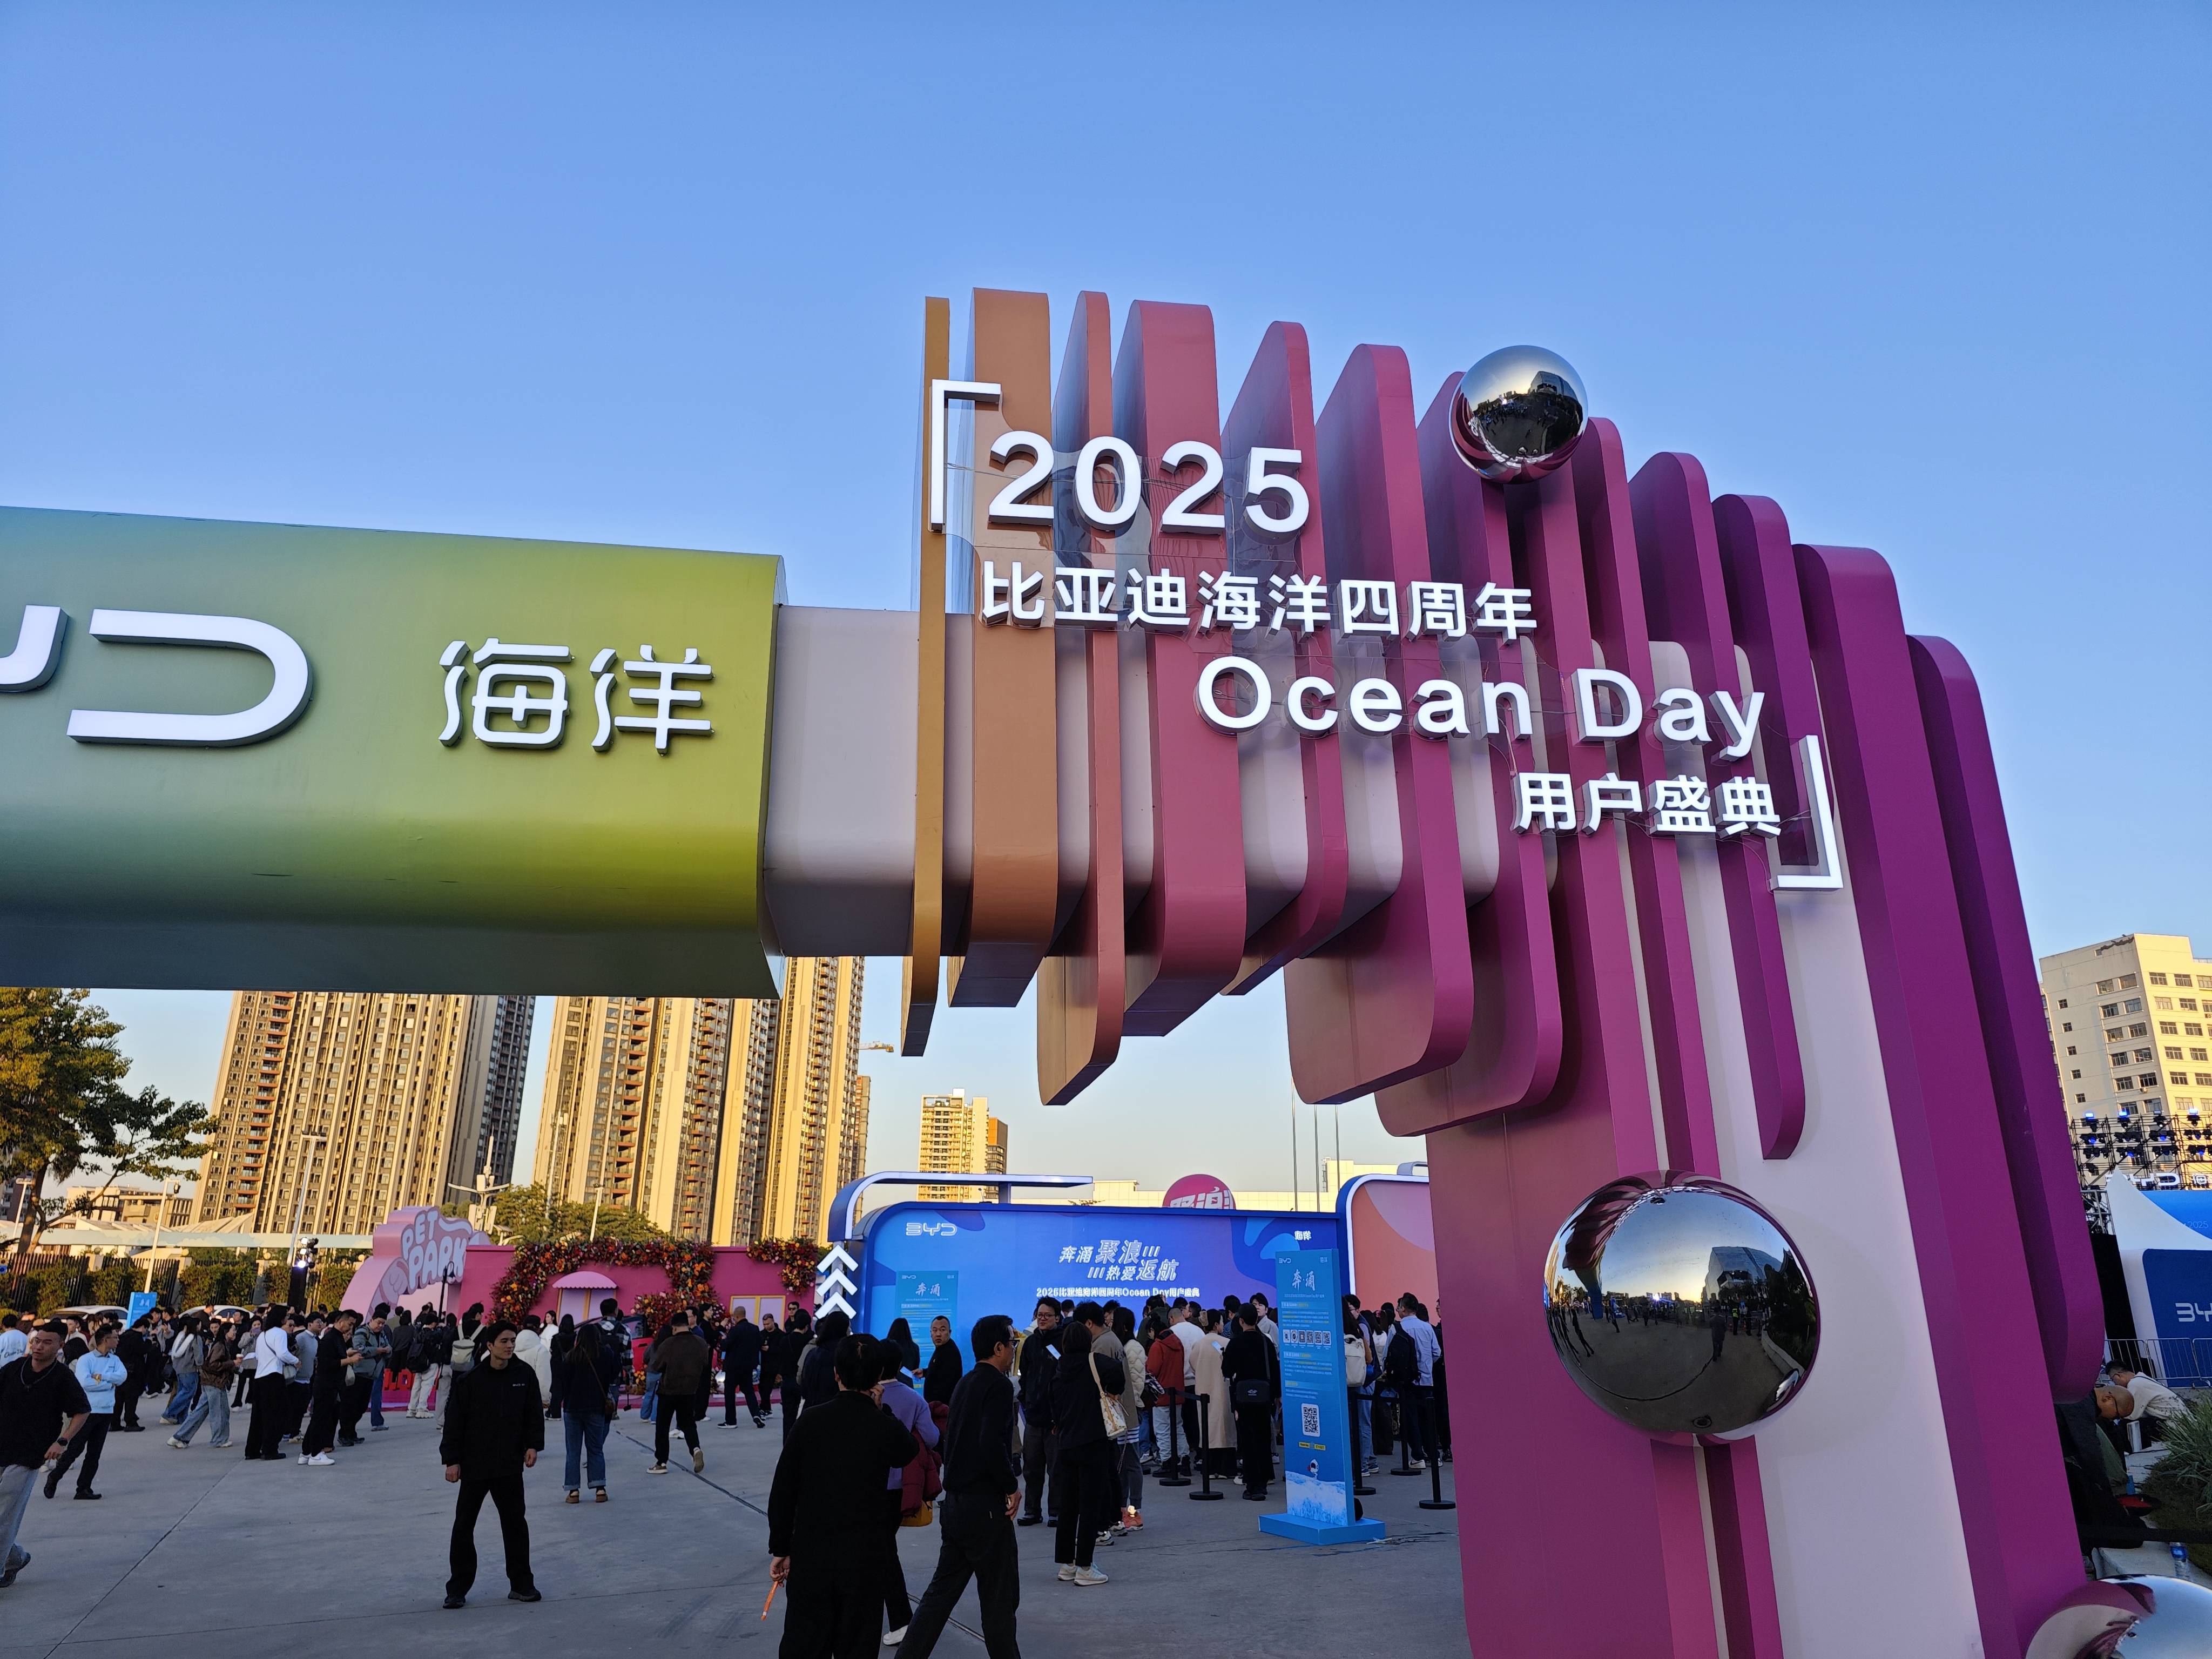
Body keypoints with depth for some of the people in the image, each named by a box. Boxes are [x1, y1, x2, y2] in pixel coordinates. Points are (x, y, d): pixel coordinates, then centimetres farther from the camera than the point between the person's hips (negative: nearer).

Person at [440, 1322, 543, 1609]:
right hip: (474, 1465, -1)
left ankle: (521, 1585, 18)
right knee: (464, 1525, 6)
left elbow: (534, 1413, 5)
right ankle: (458, 1589, 21)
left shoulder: (524, 1375, -3)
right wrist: (452, 1460, -7)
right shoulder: (471, 1380, -9)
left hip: (510, 1466, 2)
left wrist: (533, 1445, -5)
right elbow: (455, 1421, -5)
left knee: (515, 1522, 7)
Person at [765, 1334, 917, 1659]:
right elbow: (908, 1454, 12)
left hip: (809, 1557, 1)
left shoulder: (810, 1420, -7)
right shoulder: (886, 1428, -11)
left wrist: (780, 1549, 8)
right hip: (863, 1561, -1)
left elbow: (782, 1492, -3)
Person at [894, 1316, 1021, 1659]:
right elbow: (992, 1443, -27)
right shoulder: (998, 1386, -15)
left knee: (942, 1590, 15)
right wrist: (1011, 1486, -13)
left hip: (954, 1502, 8)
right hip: (986, 1507, -8)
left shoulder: (964, 1384, 12)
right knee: (999, 1598, 4)